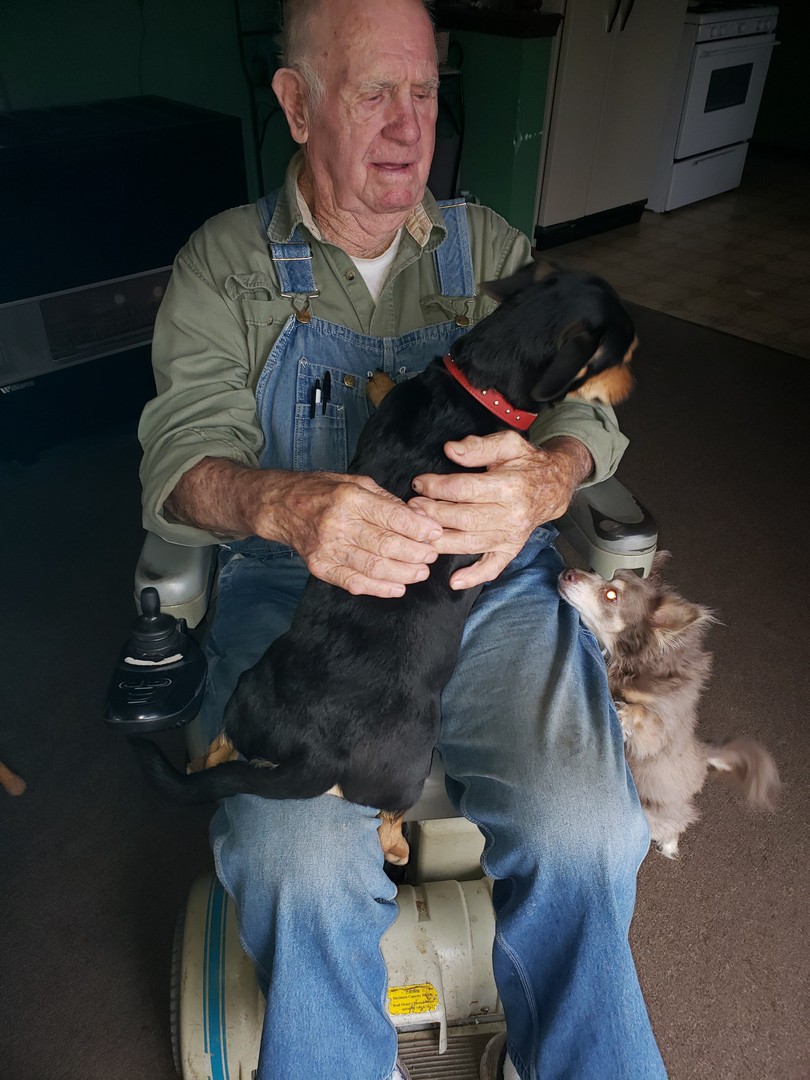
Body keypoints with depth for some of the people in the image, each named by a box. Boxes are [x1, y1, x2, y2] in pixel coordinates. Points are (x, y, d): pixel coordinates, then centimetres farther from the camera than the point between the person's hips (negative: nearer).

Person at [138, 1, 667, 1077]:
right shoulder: (223, 261, 5)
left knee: (584, 835, -19)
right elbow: (183, 453, -7)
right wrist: (283, 505, -32)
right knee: (302, 867, -25)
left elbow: (584, 404, 1)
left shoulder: (491, 249, 11)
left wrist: (547, 476, -25)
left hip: (491, 584, 2)